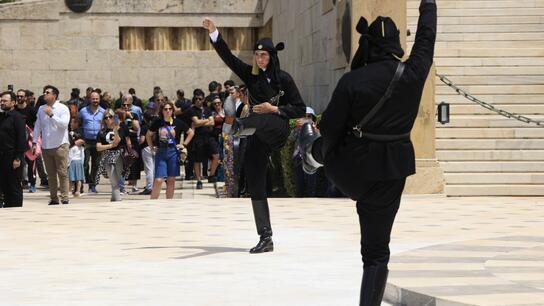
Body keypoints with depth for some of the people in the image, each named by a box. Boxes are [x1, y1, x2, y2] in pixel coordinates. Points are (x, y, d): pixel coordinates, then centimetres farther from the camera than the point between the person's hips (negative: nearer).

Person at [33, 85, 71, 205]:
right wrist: (34, 142, 11)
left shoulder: (63, 108, -4)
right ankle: (53, 198, 14)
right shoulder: (41, 109, 10)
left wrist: (51, 114, -21)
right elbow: (37, 126, 14)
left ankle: (65, 198, -7)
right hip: (46, 146, 5)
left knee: (62, 173, -7)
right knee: (51, 174, 9)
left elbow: (64, 123, -18)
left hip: (60, 145, -5)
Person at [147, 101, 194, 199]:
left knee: (171, 180, 6)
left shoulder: (177, 123, 0)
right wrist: (152, 147, 8)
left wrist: (184, 145, 6)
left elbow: (191, 132, 12)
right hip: (160, 152, -1)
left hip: (173, 152, 1)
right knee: (158, 180, -9)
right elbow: (148, 135, 16)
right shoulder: (157, 122, 1)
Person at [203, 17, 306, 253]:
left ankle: (240, 124, -76)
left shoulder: (283, 79, 0)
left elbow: (300, 109, 0)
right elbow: (228, 57, 3)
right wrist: (214, 33, -8)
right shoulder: (251, 74, 12)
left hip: (277, 130, -5)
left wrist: (275, 109, -12)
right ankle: (266, 239, 2)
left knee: (258, 119, -38)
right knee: (255, 187, -1)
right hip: (258, 139, 5)